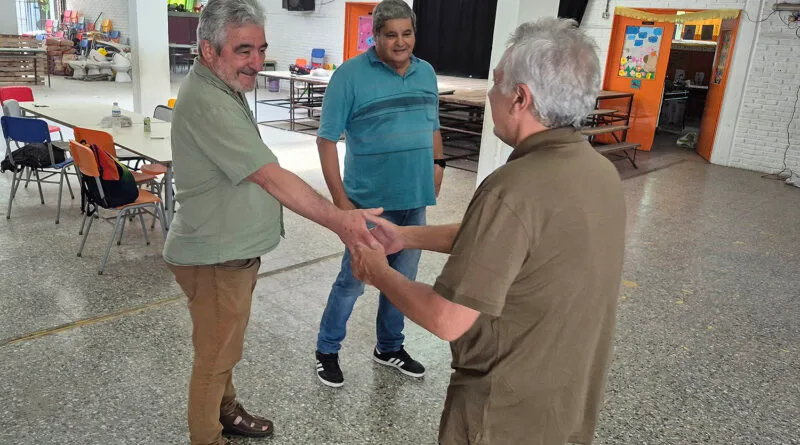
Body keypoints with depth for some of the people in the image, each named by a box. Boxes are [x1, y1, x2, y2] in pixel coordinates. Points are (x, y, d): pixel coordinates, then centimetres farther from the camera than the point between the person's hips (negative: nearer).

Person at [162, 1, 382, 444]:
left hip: (232, 250, 10)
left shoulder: (223, 87, 6)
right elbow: (270, 177, -33)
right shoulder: (206, 102, -28)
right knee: (215, 356, 8)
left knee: (225, 346, 26)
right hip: (214, 260, -10)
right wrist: (337, 219, -34)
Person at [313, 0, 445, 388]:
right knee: (352, 281, 4)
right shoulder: (350, 74, -11)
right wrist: (340, 200, -16)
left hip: (415, 201, 6)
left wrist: (438, 164, 8)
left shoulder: (426, 73, 7)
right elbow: (327, 139, -11)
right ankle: (327, 351, 26)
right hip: (370, 203, -5)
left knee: (402, 281, 17)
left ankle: (389, 348, 37)